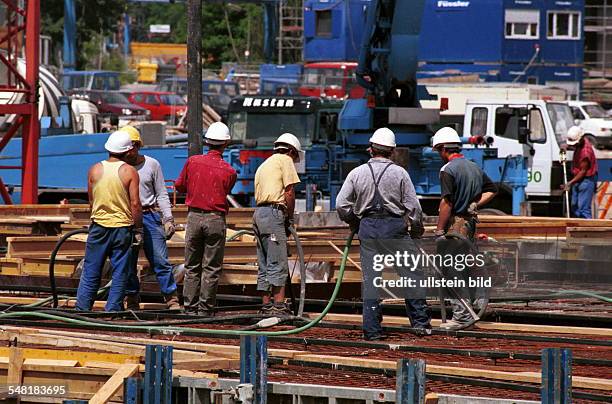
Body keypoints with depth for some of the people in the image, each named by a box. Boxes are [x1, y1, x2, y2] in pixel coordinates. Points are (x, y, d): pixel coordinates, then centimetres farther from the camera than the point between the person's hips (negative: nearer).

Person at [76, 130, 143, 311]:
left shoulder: (95, 170, 0)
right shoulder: (129, 172, -8)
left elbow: (91, 199, 12)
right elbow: (135, 204, -9)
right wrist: (138, 230, -1)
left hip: (99, 226, 2)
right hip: (123, 227, -2)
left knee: (91, 271, 8)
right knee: (119, 273, 5)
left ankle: (82, 308, 6)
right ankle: (113, 309, 4)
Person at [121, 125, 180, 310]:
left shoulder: (151, 165, 5)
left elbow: (162, 194, 8)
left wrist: (168, 219, 0)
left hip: (149, 217, -1)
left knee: (160, 260, -6)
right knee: (128, 263, 4)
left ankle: (172, 300, -2)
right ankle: (132, 301, 12)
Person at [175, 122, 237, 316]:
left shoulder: (192, 162, -3)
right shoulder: (229, 171, -8)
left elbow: (179, 185, 9)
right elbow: (225, 193, 6)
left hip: (194, 217, 2)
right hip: (216, 219, -2)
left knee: (191, 266, 10)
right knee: (211, 268, 4)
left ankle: (190, 307, 9)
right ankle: (206, 308, 3)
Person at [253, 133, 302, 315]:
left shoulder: (264, 165, 27)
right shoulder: (285, 160, 2)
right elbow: (289, 193, -7)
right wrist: (290, 218, 3)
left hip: (258, 212, 9)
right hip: (273, 213, -9)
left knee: (264, 265, 11)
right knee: (278, 264, -11)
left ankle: (266, 305, 11)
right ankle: (279, 305, -16)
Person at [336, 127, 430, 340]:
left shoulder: (357, 173, 1)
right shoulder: (399, 173, -2)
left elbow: (341, 205, 1)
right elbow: (414, 207, -1)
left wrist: (354, 223, 18)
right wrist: (417, 232, 12)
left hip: (368, 227, 1)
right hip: (396, 227, -1)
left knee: (370, 278, 3)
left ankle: (372, 330, 0)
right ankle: (420, 322, 8)